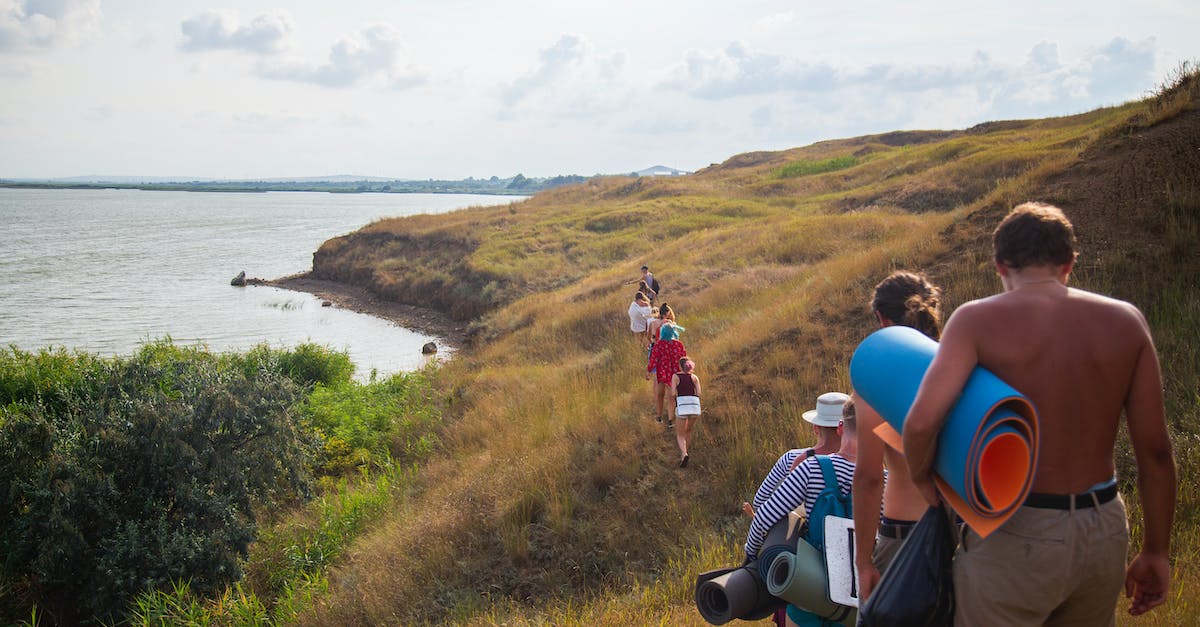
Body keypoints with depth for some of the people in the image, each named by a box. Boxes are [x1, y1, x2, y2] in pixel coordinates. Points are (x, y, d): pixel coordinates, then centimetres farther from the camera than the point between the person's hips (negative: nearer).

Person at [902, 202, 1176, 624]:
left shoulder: (977, 320, -10)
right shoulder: (1125, 321, 1)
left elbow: (921, 422, -23)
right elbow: (1155, 450, 1)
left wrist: (921, 477, -3)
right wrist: (1156, 552, 11)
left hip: (1016, 537, -5)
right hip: (1104, 533, 5)